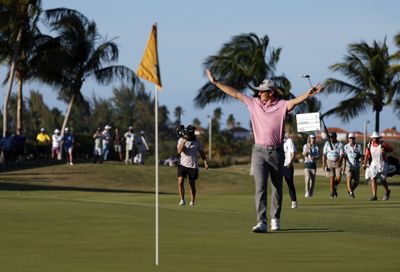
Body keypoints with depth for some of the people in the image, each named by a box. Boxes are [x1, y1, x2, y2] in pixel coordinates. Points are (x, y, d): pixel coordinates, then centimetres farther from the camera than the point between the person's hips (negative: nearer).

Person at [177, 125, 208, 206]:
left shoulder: (197, 142, 3)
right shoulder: (181, 140, 0)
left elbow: (202, 153, 8)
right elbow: (179, 151, -14)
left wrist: (205, 163, -1)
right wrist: (184, 142, -25)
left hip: (193, 166, 1)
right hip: (183, 165, -1)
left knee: (192, 185, 4)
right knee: (180, 182, -15)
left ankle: (192, 202, 12)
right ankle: (182, 200, -7)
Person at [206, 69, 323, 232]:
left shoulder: (282, 106, -3)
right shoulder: (254, 103, 7)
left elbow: (296, 101, -21)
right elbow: (234, 93, 10)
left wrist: (309, 94, -40)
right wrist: (216, 82, 10)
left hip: (276, 152, -1)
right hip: (259, 151, 1)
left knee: (277, 187, 11)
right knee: (260, 187, -11)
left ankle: (275, 219, 27)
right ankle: (261, 222, -18)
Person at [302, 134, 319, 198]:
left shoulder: (316, 147, 8)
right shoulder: (305, 146, 5)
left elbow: (318, 156, 4)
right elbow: (304, 154, -7)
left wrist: (315, 157, -18)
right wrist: (308, 149, -22)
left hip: (313, 164, 2)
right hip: (307, 163, -2)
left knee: (313, 179, 0)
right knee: (307, 178, -17)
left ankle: (311, 193, 9)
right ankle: (307, 192, -22)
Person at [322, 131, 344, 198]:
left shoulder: (340, 145, -1)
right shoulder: (327, 144, 2)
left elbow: (341, 154, -9)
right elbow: (324, 154, 4)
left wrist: (339, 161, -26)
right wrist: (324, 164, -1)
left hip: (337, 162, 0)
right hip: (330, 162, 0)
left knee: (338, 177, -11)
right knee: (332, 177, -7)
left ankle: (335, 187, 20)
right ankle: (332, 193, -1)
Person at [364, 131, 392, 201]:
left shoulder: (383, 144, -10)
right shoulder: (370, 145, -1)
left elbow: (391, 149, -3)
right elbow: (367, 155, 2)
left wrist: (385, 150, -23)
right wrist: (365, 163, -6)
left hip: (382, 164, -2)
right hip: (374, 164, 2)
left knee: (382, 180, 5)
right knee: (373, 179, -11)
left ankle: (387, 191, 34)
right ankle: (374, 195, -11)